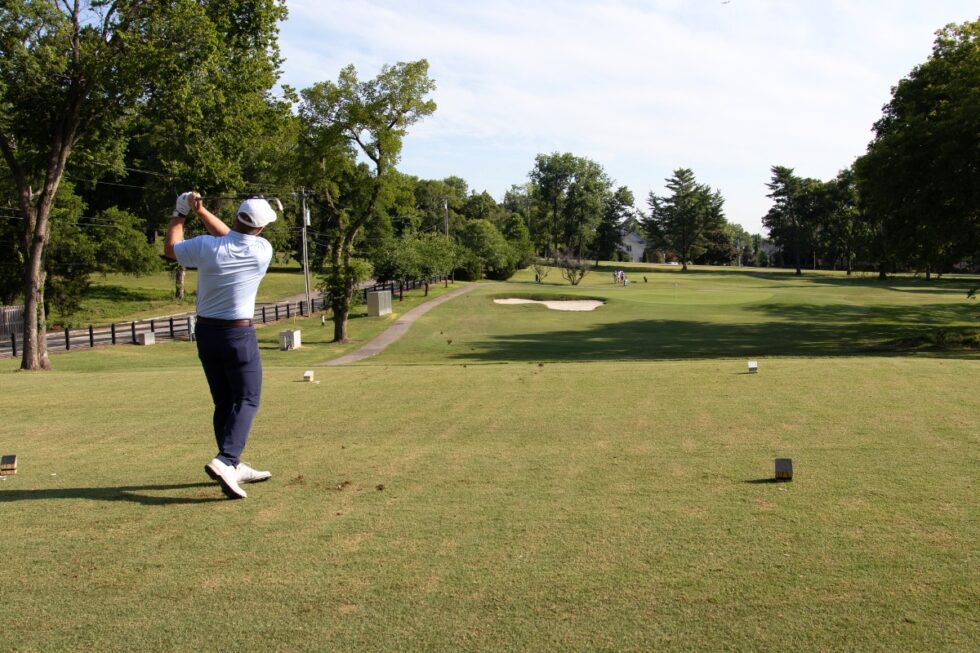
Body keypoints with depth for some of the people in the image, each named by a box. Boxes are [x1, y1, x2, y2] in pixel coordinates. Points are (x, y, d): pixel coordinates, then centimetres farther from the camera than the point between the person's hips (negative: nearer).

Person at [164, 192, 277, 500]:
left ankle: (233, 467, 19)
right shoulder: (262, 250, -12)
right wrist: (201, 211, 12)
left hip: (206, 331, 4)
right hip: (239, 334, -4)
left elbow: (170, 248, 11)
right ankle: (225, 461, -20)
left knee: (224, 401, 13)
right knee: (247, 400, 0)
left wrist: (180, 214, 21)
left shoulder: (205, 246, -9)